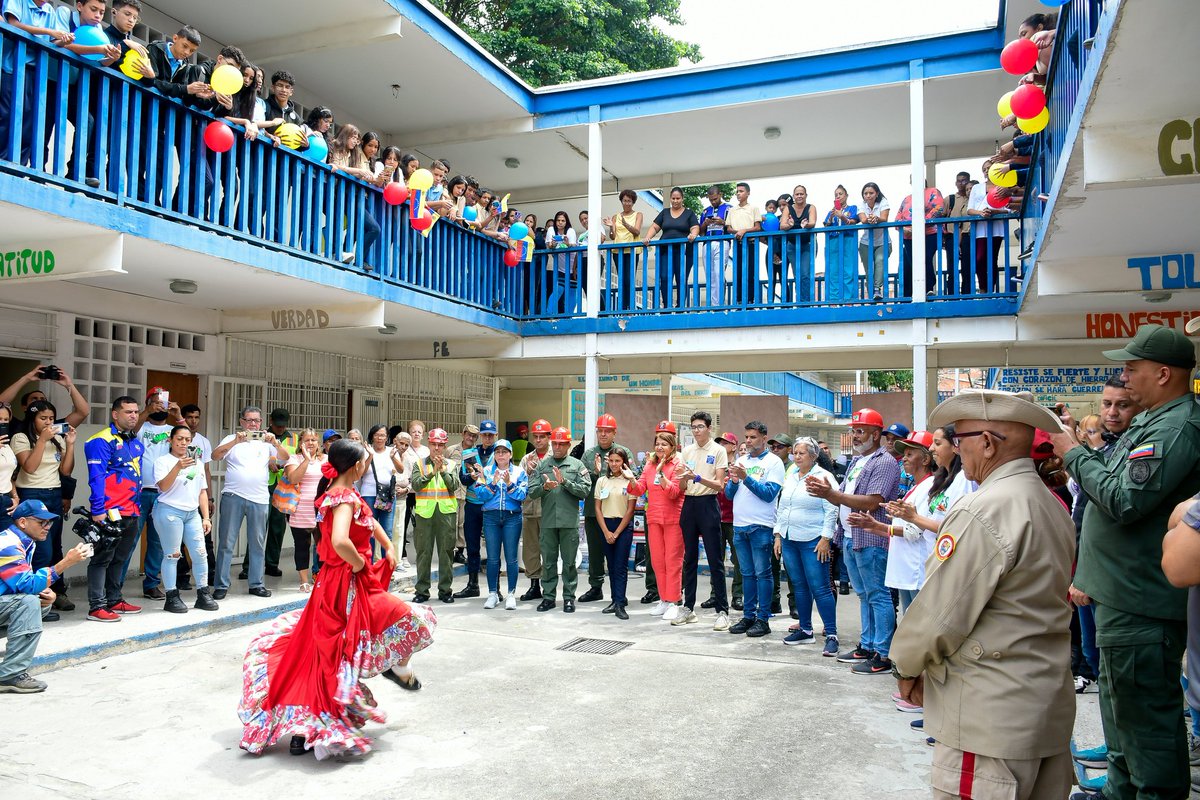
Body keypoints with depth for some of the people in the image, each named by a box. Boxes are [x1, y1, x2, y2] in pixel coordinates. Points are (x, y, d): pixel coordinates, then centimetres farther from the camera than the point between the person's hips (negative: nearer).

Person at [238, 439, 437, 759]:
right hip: (349, 587, -10)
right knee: (415, 620, 4)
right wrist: (359, 563, -20)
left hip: (329, 584, 10)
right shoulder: (346, 498, -21)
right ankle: (399, 668, 29)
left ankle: (302, 731, 24)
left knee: (322, 657, 18)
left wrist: (389, 547, 14)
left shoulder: (333, 493, 9)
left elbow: (368, 520, 23)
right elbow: (340, 541, -38)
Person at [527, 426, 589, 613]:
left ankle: (569, 597, 13)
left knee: (569, 561, 4)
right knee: (548, 561, 8)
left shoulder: (577, 465, 4)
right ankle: (548, 596, 17)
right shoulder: (541, 465, 10)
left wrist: (565, 482, -15)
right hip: (548, 521, 2)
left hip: (570, 521, -2)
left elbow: (585, 490, -6)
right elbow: (531, 491, 4)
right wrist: (544, 487, -16)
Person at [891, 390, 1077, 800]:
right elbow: (1035, 604, 13)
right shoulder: (1053, 505, 9)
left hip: (992, 715, -9)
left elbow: (940, 614, -18)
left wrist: (906, 665, -1)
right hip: (1050, 701, 9)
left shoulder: (981, 512, -20)